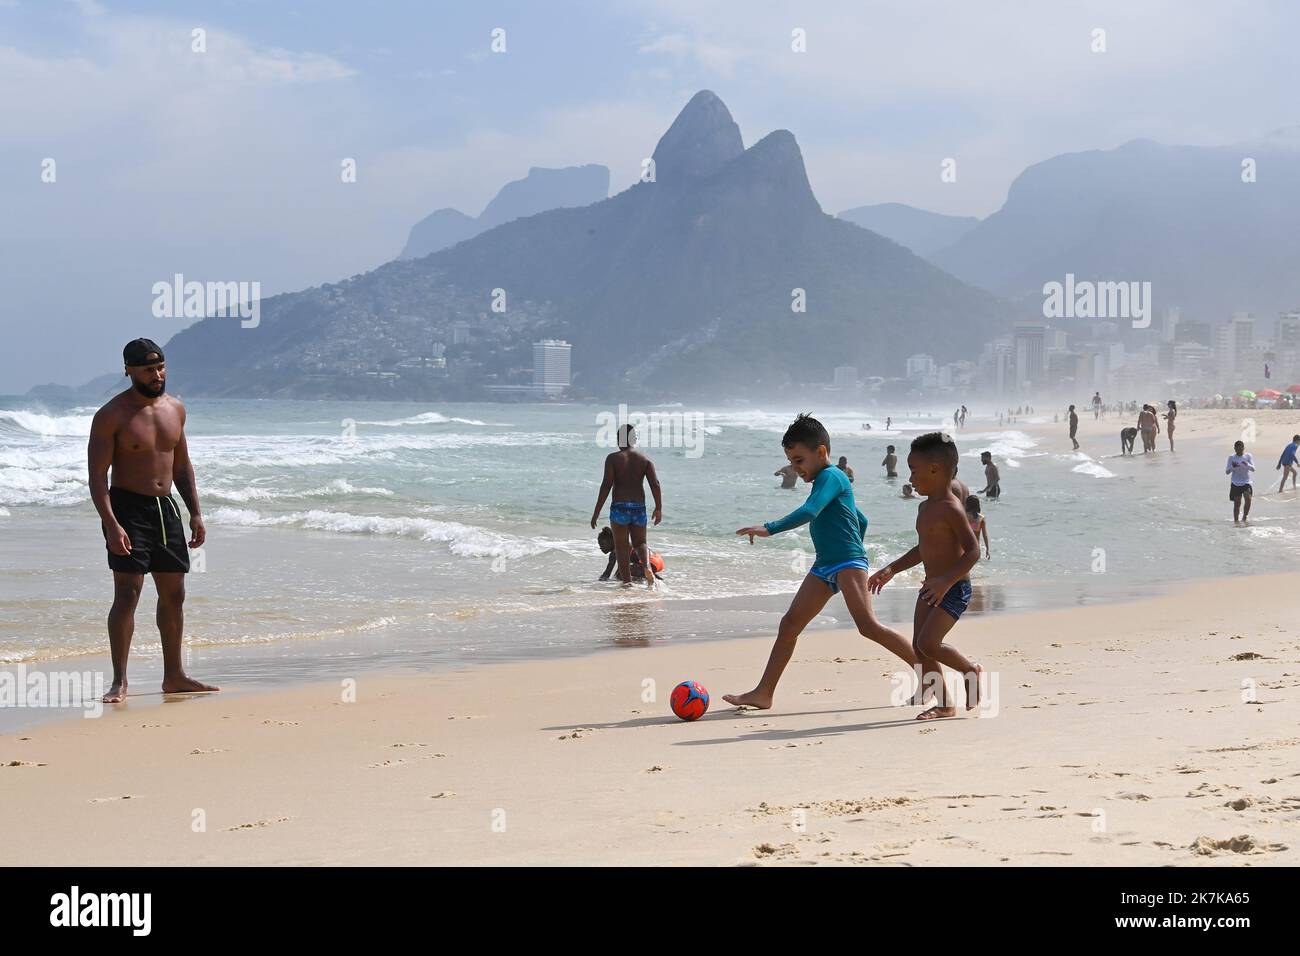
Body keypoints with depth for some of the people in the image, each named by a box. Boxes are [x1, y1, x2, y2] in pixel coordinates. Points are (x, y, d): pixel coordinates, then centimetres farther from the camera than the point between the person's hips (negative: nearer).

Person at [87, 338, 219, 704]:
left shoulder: (175, 409, 9)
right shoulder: (111, 416, -10)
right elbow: (97, 475, -14)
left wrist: (195, 513, 12)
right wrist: (111, 524, -24)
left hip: (166, 509, 7)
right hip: (128, 508, -6)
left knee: (174, 594, 10)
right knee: (127, 593, -13)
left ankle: (174, 676, 20)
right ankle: (119, 681, -9)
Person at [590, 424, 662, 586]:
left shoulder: (613, 458, -4)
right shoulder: (645, 460, 5)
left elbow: (606, 485, -11)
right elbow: (655, 484, -3)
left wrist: (596, 512, -9)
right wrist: (659, 509, 6)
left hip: (619, 507, -3)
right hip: (639, 507, 3)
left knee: (621, 546, 7)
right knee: (640, 542, 18)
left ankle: (627, 581, 1)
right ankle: (646, 566, -12)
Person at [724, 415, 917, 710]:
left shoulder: (830, 476, -10)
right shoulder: (826, 482, 20)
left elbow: (808, 512, -28)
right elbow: (861, 520, 30)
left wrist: (769, 528, -33)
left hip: (848, 562, -10)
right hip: (824, 566, 10)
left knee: (867, 625, -16)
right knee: (789, 624, 4)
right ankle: (763, 694, 5)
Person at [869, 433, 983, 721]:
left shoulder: (950, 509, -17)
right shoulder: (925, 508, 13)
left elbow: (973, 551, -22)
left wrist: (946, 581, -31)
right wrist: (891, 570, 20)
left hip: (954, 589, -9)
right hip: (932, 587, 9)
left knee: (928, 643, -18)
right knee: (919, 647, 3)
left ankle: (972, 672, 6)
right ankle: (944, 704, 11)